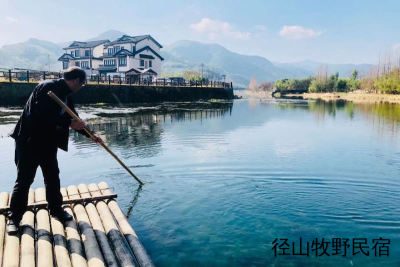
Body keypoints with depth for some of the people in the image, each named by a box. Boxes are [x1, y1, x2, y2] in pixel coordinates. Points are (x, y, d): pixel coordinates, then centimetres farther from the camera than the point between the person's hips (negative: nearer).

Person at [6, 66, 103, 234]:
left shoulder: (66, 96, 9)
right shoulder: (48, 87, -17)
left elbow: (73, 119, 18)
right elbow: (43, 115, -27)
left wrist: (91, 135, 21)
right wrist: (69, 123, -22)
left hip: (48, 143, 8)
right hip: (29, 142, -8)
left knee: (53, 178, 13)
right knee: (24, 180, 0)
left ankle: (56, 209, 28)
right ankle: (14, 218, 14)